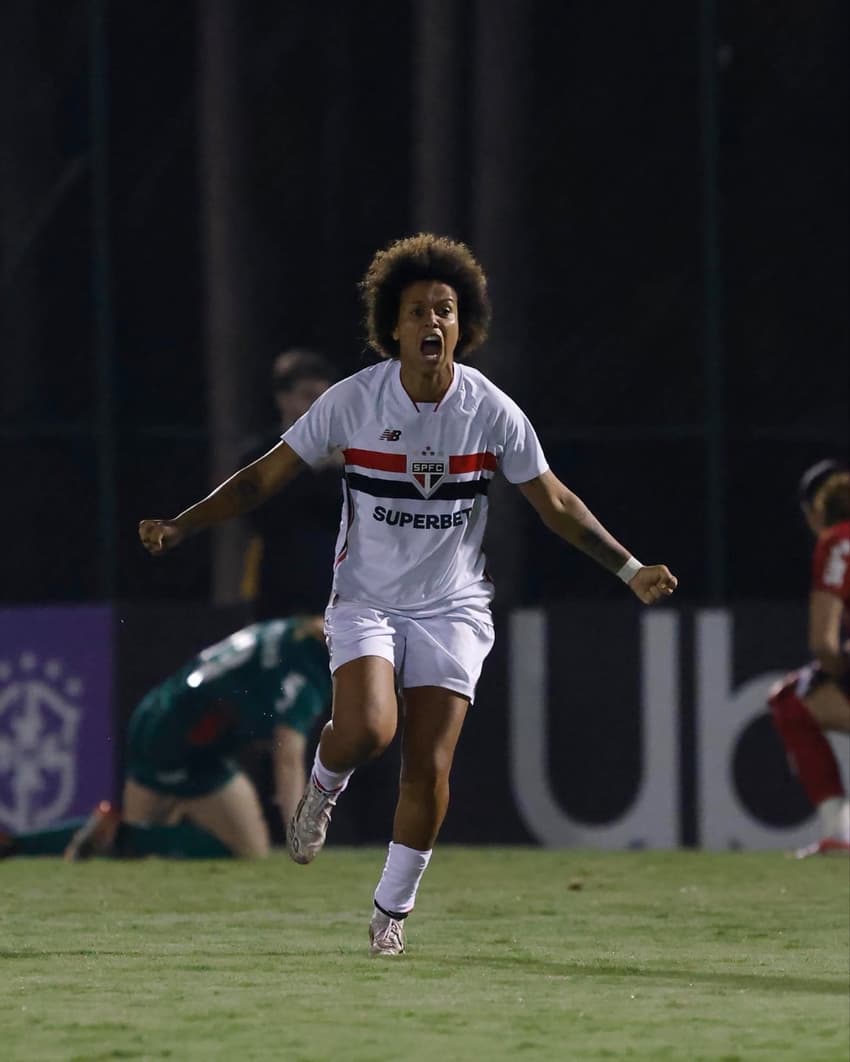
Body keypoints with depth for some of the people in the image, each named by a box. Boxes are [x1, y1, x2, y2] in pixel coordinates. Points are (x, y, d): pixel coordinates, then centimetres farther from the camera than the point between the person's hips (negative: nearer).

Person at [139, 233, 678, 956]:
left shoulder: (493, 412, -6)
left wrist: (630, 571, -1)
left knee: (430, 768, -8)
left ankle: (393, 909, 11)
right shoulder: (352, 401, -9)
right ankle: (322, 789, 10)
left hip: (452, 606, 1)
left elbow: (556, 503, 5)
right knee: (367, 730, -26)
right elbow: (267, 477, -1)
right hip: (366, 597, -1)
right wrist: (180, 528, -9)